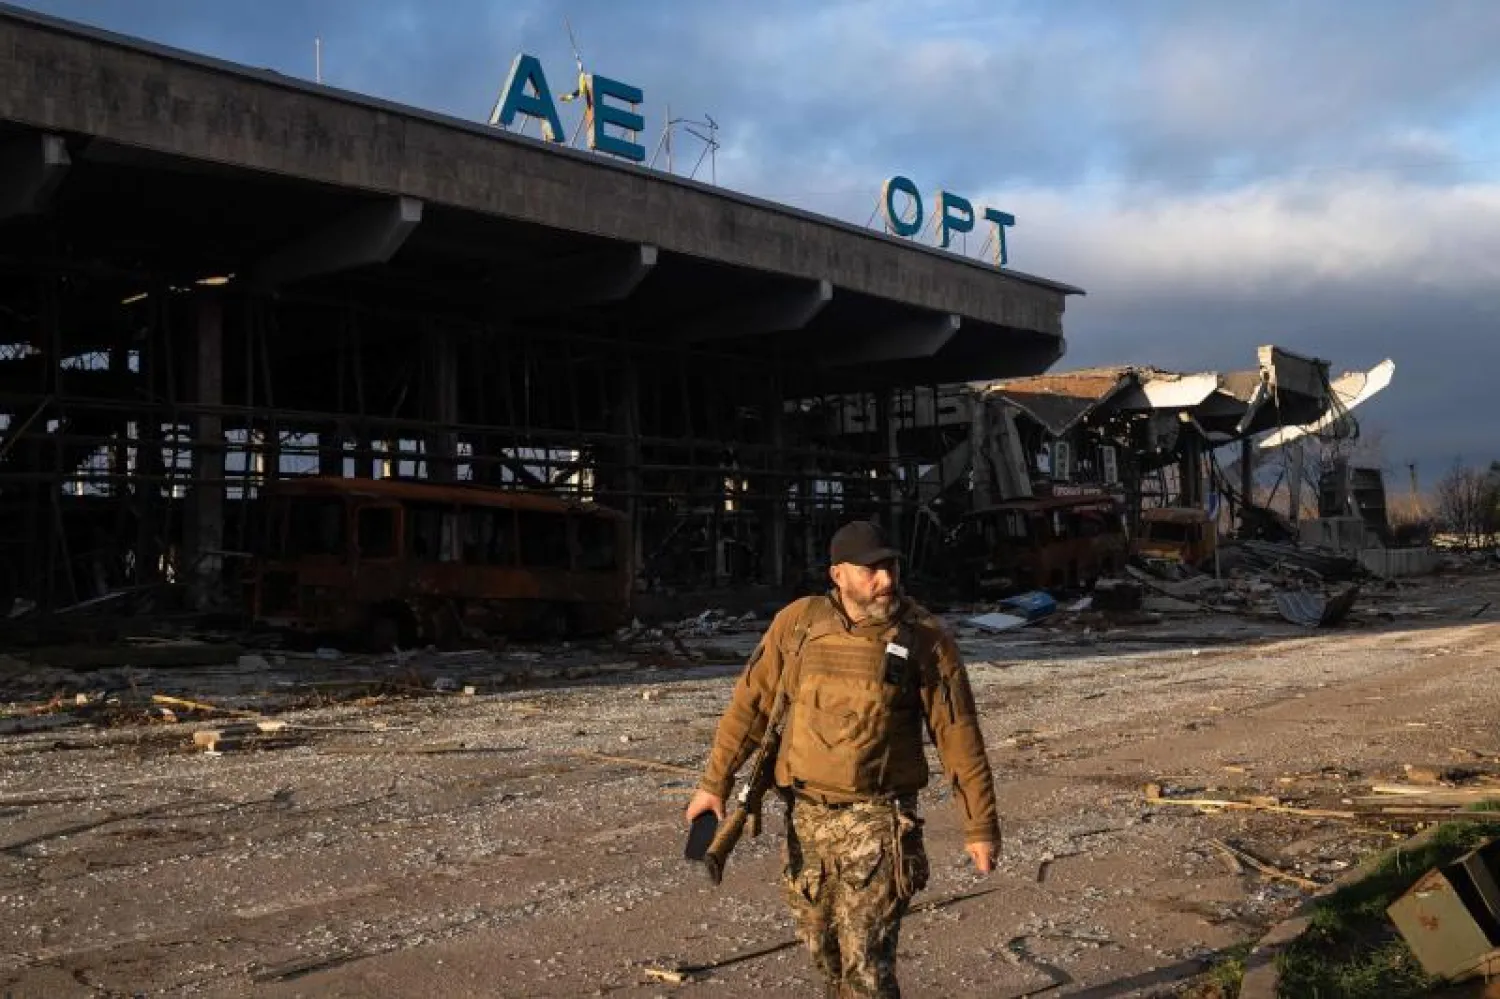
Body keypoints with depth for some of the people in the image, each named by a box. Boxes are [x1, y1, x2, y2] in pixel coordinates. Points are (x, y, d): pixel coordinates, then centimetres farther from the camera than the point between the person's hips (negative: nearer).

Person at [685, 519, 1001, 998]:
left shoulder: (925, 637, -9)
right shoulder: (797, 622, -2)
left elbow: (959, 735, -5)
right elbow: (751, 702, 6)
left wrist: (980, 825, -4)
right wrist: (714, 782, 7)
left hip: (876, 816, -4)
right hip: (805, 814, 4)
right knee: (822, 947, 18)